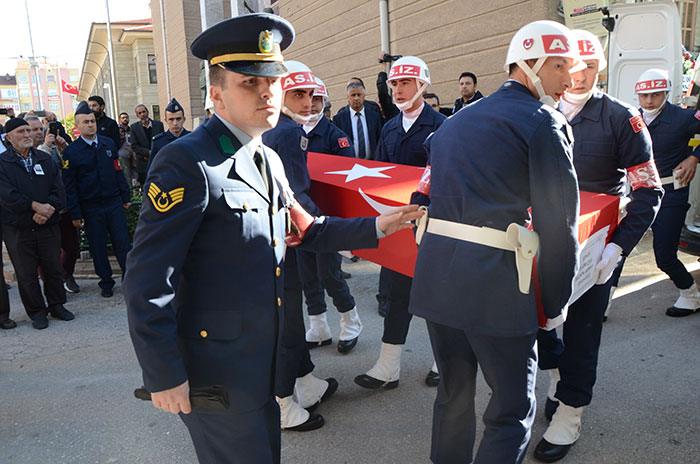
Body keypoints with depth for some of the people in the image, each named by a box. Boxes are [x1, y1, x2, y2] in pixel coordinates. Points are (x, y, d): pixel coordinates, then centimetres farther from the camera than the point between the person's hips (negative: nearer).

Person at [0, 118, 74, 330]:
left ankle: (57, 305, 25)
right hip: (18, 228, -3)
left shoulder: (45, 159, 10)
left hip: (48, 225, 3)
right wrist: (35, 206, -18)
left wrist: (48, 209, -13)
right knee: (26, 273, 5)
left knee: (53, 268, 9)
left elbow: (57, 188, 3)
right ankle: (37, 312, 18)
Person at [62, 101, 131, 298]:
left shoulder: (108, 143, 6)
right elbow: (69, 186, -5)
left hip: (114, 203, 2)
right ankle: (106, 283, 20)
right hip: (90, 207, -2)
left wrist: (126, 197, 9)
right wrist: (75, 214, -8)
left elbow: (118, 171, 11)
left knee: (122, 243, 4)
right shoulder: (71, 152, -5)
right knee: (98, 248, 8)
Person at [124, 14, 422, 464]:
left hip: (264, 360, 8)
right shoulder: (187, 162, -19)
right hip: (218, 371, -8)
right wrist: (164, 376, -19)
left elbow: (304, 228, 17)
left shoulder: (269, 160, 9)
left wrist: (377, 227, 10)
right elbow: (147, 282, -21)